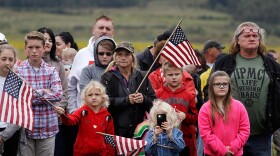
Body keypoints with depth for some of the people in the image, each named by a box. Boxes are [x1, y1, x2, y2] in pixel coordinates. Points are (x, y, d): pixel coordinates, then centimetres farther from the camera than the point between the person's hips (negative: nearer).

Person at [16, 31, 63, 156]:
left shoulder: (51, 70, 4)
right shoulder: (18, 70, -1)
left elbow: (58, 94, -9)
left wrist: (30, 96, -11)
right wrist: (42, 93, -10)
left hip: (48, 128, 2)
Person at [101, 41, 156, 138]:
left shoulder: (141, 76, 12)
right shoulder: (108, 77, 4)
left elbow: (154, 102, 7)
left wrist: (143, 99, -13)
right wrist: (126, 100, -17)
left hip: (138, 128, 2)